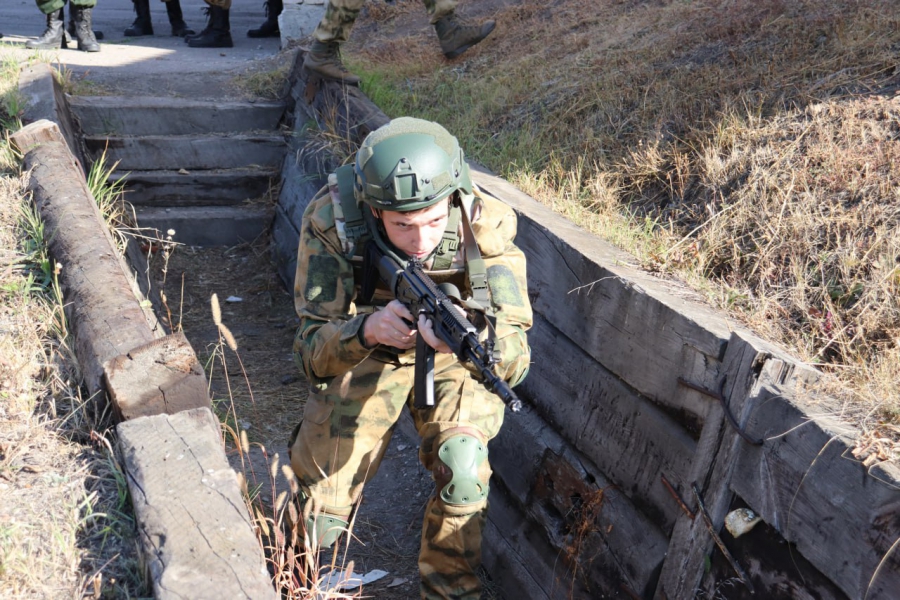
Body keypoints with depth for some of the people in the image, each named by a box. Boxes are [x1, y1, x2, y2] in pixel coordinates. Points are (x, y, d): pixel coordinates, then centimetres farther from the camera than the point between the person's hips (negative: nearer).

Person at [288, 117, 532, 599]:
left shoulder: (485, 228, -29)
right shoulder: (332, 220, -29)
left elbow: (514, 361, -29)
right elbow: (313, 354, -26)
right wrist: (366, 329, -48)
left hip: (453, 362, 0)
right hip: (362, 356, 0)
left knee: (462, 467, -25)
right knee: (321, 508, -3)